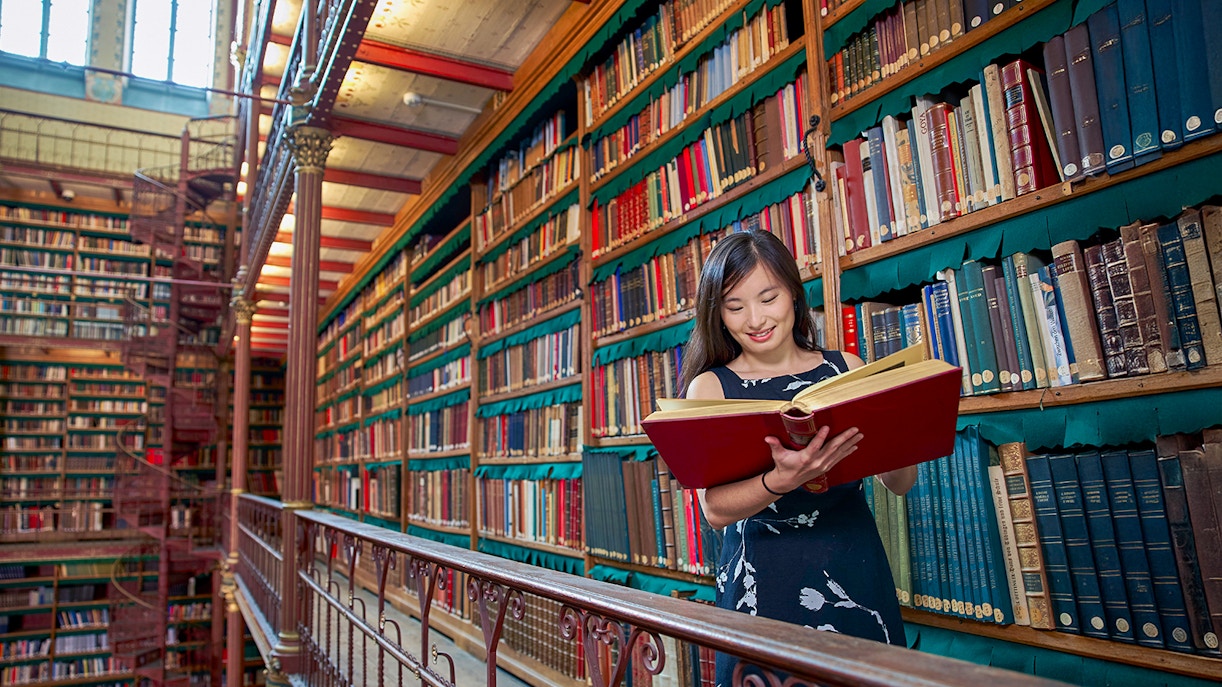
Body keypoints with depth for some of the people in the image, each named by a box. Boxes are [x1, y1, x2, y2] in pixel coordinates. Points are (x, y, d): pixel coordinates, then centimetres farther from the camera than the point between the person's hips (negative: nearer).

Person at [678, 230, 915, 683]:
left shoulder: (845, 368, 2)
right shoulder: (709, 387, -4)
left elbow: (901, 484, 4)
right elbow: (715, 510, -13)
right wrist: (781, 481, -31)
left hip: (854, 572, 2)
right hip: (763, 583, -2)